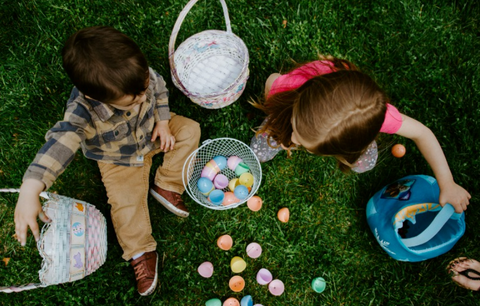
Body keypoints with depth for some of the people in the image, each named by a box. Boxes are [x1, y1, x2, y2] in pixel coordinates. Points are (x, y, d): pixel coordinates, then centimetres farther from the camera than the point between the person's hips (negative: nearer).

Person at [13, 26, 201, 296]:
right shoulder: (84, 111, -41)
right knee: (125, 202, -12)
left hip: (151, 133, 4)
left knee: (189, 129, -7)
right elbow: (61, 142, -52)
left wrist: (163, 122, -12)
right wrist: (30, 190, -62)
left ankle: (166, 187, -2)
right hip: (119, 159, -4)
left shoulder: (140, 74, -29)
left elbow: (160, 89, -6)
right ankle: (141, 253, 9)